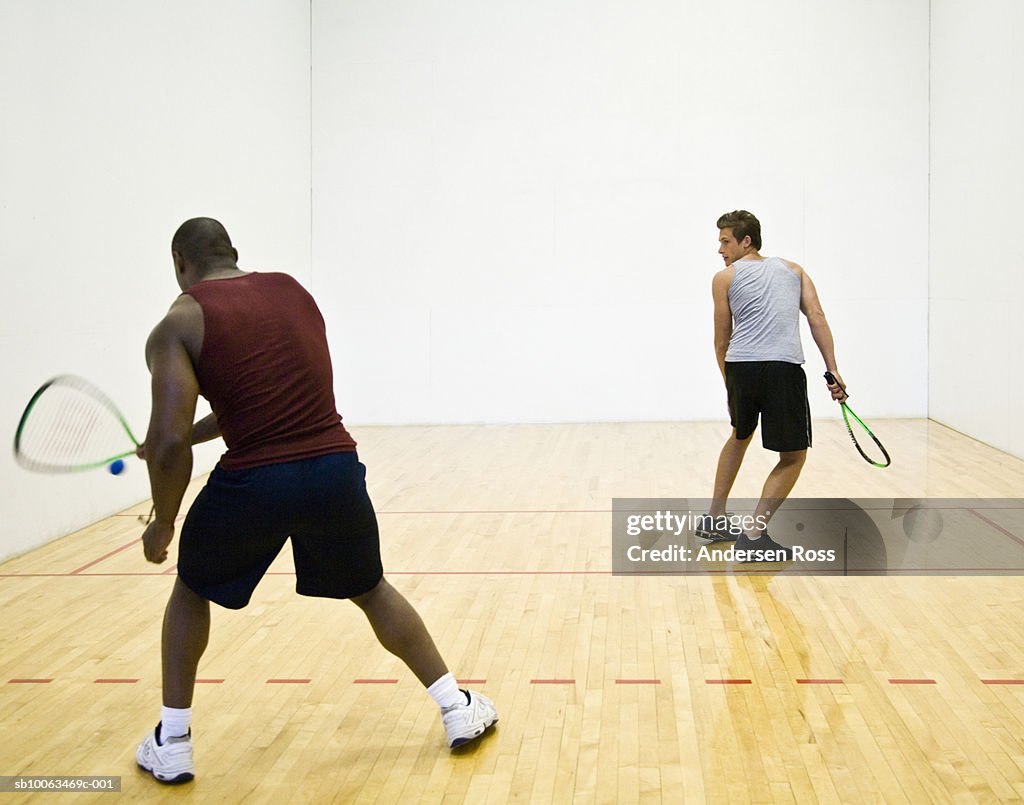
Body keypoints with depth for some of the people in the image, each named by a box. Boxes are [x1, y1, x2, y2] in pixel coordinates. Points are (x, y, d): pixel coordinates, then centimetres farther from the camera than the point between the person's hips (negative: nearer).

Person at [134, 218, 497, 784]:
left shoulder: (178, 326, -2)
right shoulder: (293, 290, 14)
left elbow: (169, 442, -11)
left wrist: (163, 523, 4)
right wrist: (190, 434, 29)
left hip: (253, 483, -3)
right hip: (335, 467, 3)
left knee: (192, 588, 26)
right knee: (372, 590, 28)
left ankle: (171, 745, 30)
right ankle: (458, 710, 32)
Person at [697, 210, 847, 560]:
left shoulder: (724, 278, 16)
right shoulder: (793, 269, 21)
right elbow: (817, 317, 8)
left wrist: (731, 385, 27)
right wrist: (833, 370, 4)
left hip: (740, 365, 2)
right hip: (784, 368, -2)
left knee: (740, 435, 29)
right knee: (793, 457, 11)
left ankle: (715, 519, 35)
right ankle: (753, 534, -3)